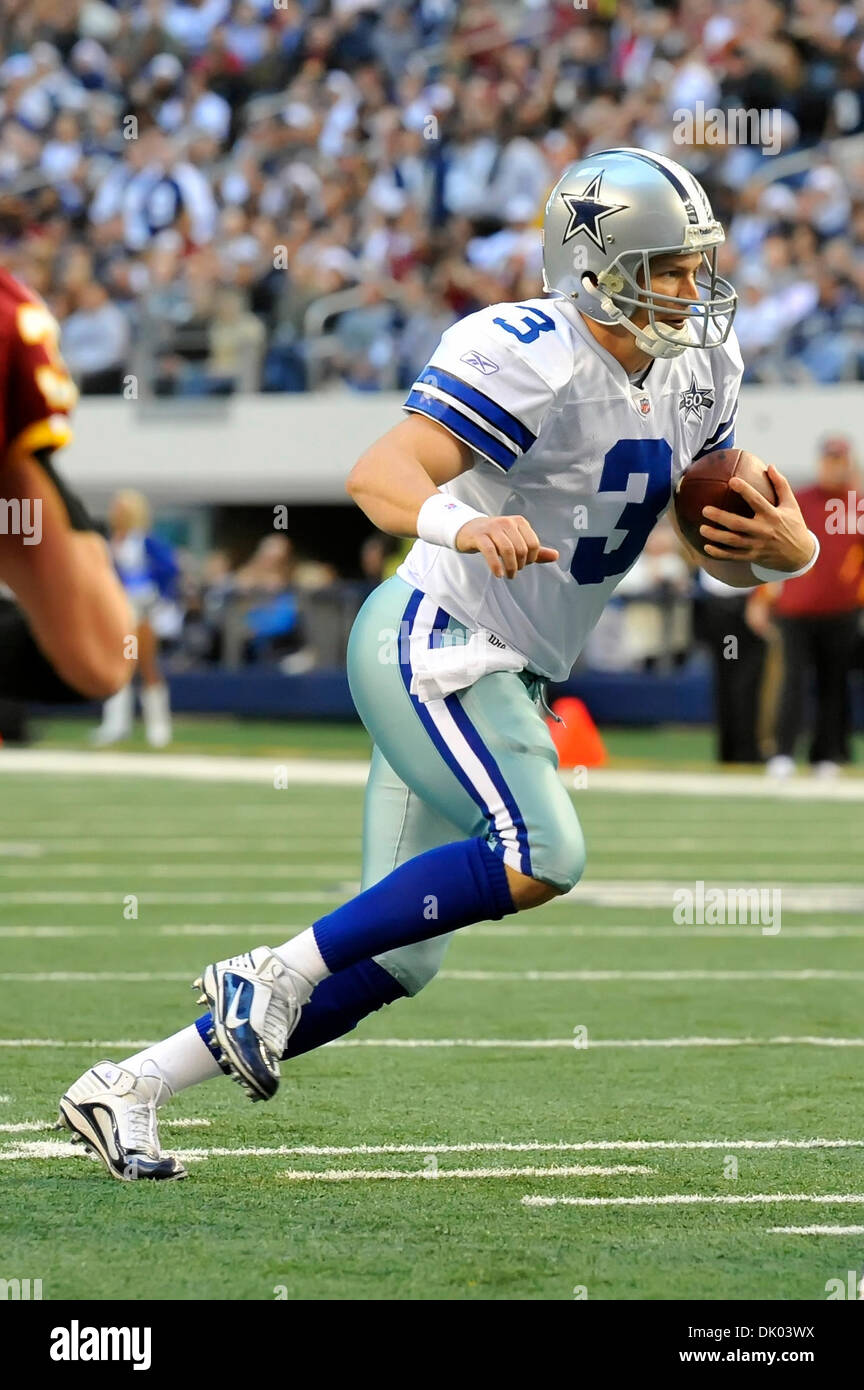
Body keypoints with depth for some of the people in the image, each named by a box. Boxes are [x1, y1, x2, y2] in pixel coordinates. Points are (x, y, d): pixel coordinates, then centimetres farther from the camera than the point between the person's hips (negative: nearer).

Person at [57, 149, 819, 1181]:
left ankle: (126, 1089, 12)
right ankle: (279, 973, -14)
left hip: (500, 683, 9)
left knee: (395, 963, 6)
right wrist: (465, 527, -49)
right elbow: (377, 476, -29)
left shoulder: (694, 373, 8)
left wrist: (784, 547, -8)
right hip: (431, 642, -9)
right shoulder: (532, 360, -19)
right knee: (540, 856, -28)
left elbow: (724, 557, 15)